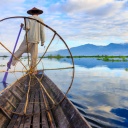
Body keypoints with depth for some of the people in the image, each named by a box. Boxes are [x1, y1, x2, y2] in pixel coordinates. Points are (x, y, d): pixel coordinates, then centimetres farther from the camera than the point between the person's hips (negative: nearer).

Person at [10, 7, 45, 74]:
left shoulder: (28, 18, 5)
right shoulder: (40, 20, 7)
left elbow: (27, 27, -12)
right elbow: (42, 31, 3)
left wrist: (23, 26, 11)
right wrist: (42, 41, 7)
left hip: (28, 38, 0)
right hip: (35, 39, 1)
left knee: (20, 50, 8)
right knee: (34, 55, 2)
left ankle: (12, 62, 8)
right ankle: (33, 70, 5)